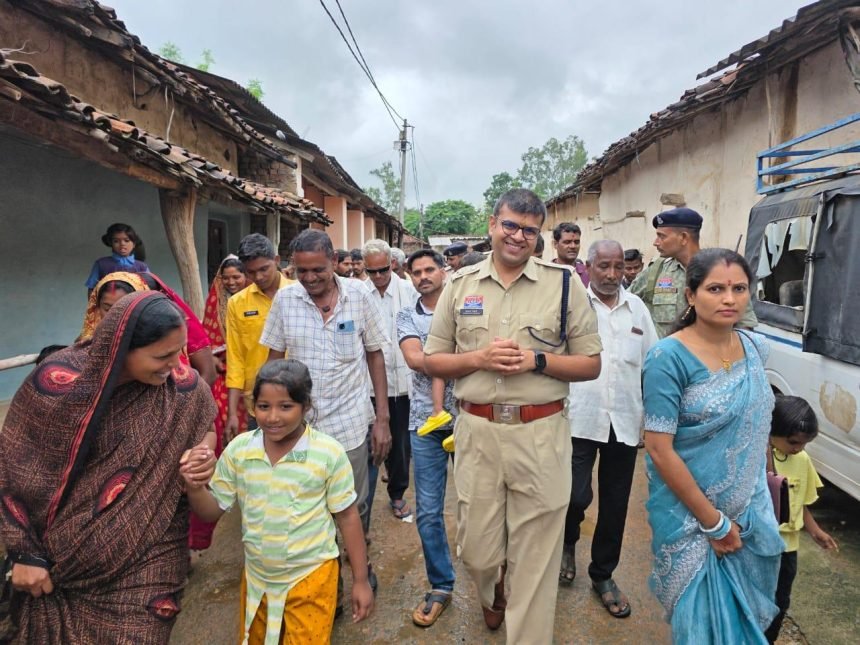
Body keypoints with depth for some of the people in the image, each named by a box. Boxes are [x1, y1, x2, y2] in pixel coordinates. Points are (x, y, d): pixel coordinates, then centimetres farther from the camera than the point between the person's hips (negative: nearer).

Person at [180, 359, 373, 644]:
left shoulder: (329, 453, -21)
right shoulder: (238, 449, -12)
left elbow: (347, 516, -11)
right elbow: (213, 511, -3)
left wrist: (361, 580, -5)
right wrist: (195, 488, -24)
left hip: (310, 577, -4)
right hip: (256, 576, 4)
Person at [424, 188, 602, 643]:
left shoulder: (564, 285, 0)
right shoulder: (460, 284, 5)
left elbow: (591, 364, 1)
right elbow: (432, 360, 6)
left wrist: (537, 361, -15)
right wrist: (480, 357, -12)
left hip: (541, 434, -2)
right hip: (476, 431, 2)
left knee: (536, 557, 9)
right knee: (476, 549, 17)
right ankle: (492, 595, 52)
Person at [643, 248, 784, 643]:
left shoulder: (755, 348, 0)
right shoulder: (669, 357, -21)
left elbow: (755, 425, 12)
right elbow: (659, 449, -21)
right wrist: (713, 522, -15)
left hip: (750, 511, 6)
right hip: (690, 516, -5)